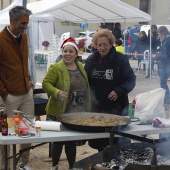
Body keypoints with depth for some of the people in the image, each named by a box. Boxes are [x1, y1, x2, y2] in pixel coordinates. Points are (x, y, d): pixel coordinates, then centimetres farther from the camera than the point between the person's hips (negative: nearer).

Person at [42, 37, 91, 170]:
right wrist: (56, 92, -31)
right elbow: (46, 84, -14)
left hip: (78, 113, 5)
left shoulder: (81, 67, 10)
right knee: (58, 140, 5)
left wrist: (87, 108, 20)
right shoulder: (55, 68, -9)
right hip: (60, 113, -5)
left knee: (72, 141, 14)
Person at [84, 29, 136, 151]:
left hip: (117, 106, -3)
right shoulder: (91, 60, 7)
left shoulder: (121, 59, -5)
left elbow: (131, 79, -4)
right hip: (97, 106, 4)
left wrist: (119, 91, -18)